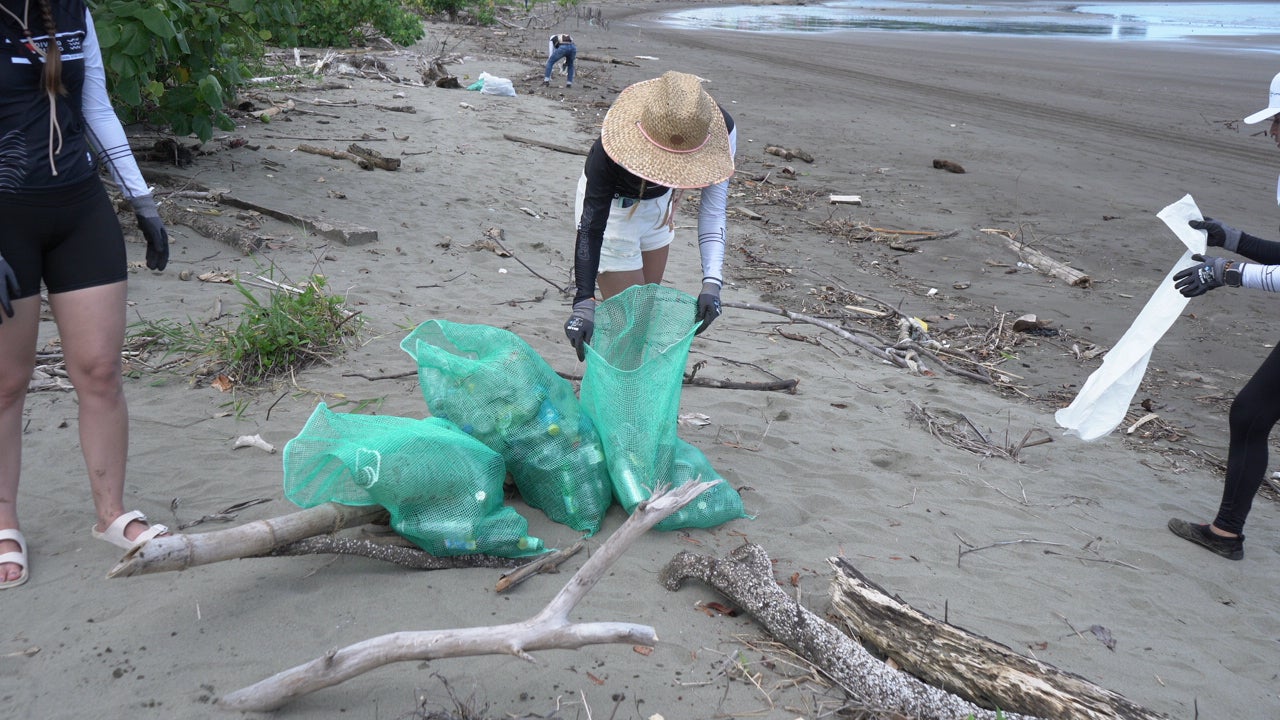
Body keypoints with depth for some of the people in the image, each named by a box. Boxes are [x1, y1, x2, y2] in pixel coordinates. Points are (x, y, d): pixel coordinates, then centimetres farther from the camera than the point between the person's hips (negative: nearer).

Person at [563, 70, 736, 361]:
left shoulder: (720, 130, -32)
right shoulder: (612, 145, -41)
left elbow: (713, 211, -27)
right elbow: (591, 227, -35)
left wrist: (712, 282, -37)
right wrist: (584, 301, -42)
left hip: (658, 202, 4)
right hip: (612, 207, -4)